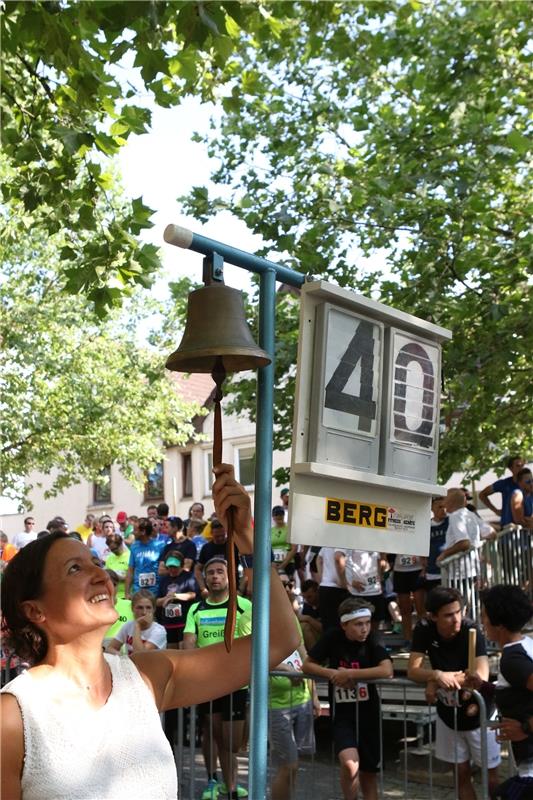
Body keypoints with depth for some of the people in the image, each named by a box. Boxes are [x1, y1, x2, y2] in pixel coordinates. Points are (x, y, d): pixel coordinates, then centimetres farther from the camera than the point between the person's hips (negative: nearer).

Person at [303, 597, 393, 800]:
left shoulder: (371, 641, -10)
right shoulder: (333, 637, -7)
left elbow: (387, 670, -25)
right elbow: (307, 665, -1)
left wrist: (350, 674, -24)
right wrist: (334, 674, -17)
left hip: (368, 713, 1)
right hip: (342, 714, -1)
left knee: (368, 771, 11)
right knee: (350, 765, -23)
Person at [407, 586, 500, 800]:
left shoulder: (471, 631, -24)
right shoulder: (424, 630, -13)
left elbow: (481, 677, -33)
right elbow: (412, 671, -16)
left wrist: (435, 681, -30)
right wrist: (437, 675, -36)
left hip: (477, 714, -3)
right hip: (447, 715, 3)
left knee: (491, 778, 6)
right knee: (462, 774, 15)